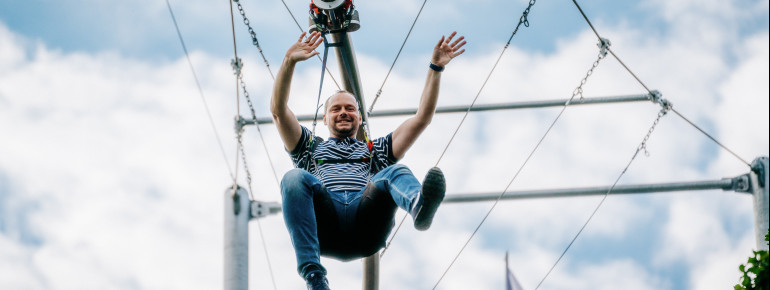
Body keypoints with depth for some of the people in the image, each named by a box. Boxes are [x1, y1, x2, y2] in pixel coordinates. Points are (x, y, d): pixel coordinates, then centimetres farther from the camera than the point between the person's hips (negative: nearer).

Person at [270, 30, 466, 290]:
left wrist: (436, 68, 22)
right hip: (325, 226, -1)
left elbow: (422, 118, 32)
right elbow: (278, 109, 21)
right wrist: (289, 62, 7)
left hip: (366, 231, 1)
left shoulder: (376, 151, 39)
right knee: (295, 178, -32)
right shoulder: (311, 148, 36)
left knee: (395, 173, -28)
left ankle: (420, 208, -69)